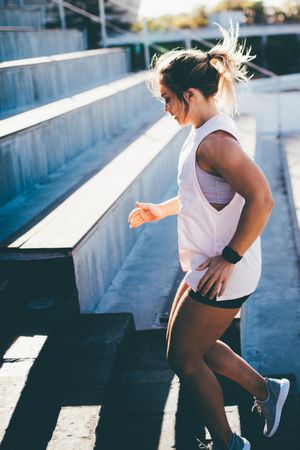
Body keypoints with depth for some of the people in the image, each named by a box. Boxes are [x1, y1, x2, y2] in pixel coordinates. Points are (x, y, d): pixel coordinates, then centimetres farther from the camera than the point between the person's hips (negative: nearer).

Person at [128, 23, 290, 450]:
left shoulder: (215, 140, -24)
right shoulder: (207, 132, 8)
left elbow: (261, 199, -32)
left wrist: (228, 258, -25)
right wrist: (161, 210, 22)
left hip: (222, 275, -10)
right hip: (207, 268, 10)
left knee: (183, 358, 6)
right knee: (187, 343, 22)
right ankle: (266, 390, 34)